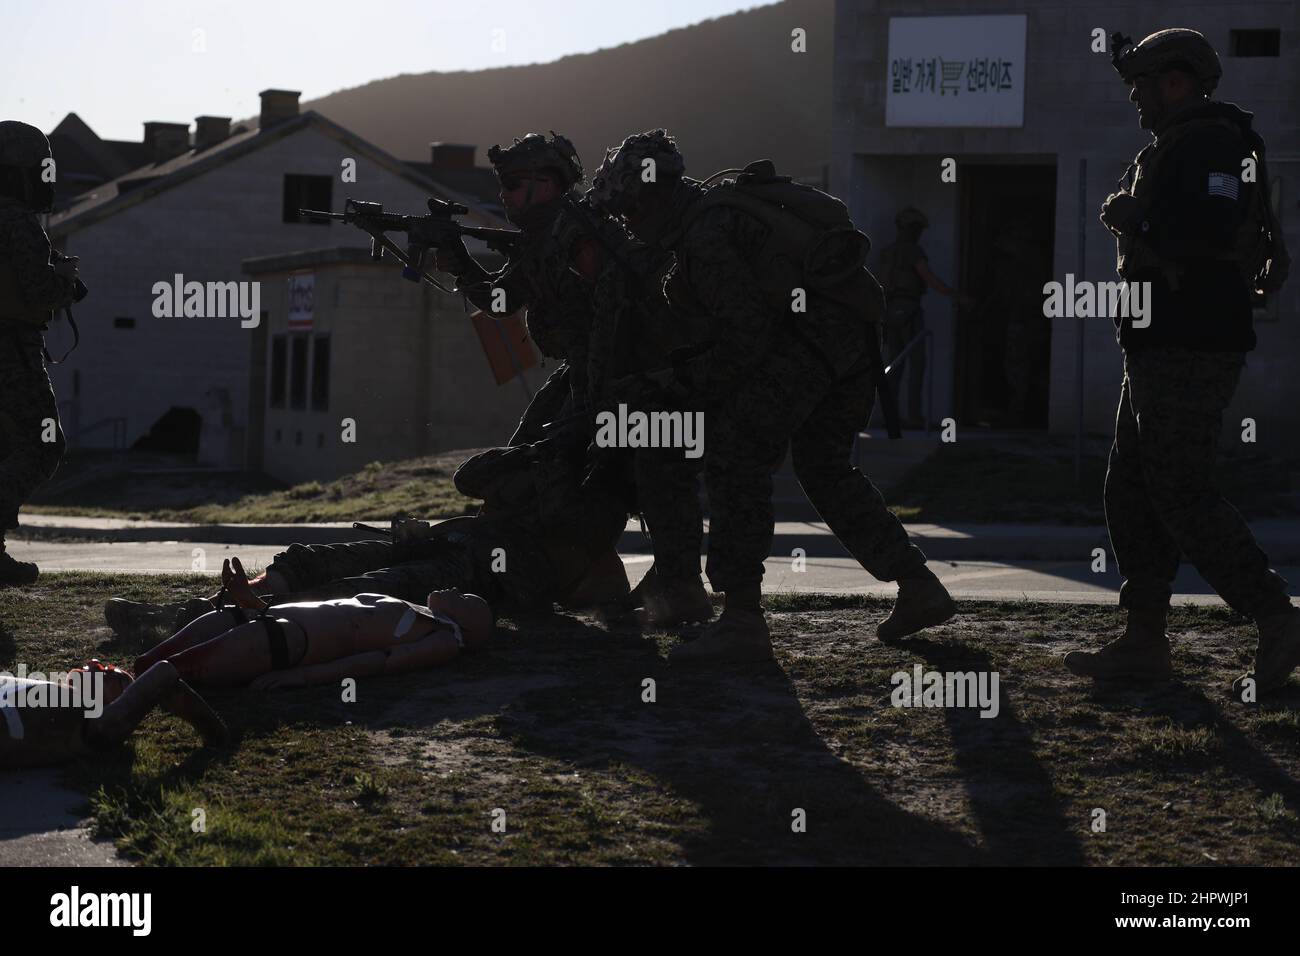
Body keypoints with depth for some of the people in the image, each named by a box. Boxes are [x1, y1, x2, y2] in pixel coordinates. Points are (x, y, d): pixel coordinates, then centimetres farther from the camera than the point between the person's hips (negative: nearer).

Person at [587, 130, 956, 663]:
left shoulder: (704, 235, -12)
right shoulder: (716, 206, 21)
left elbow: (747, 333, -17)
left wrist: (700, 389, -5)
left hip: (811, 334, -10)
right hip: (855, 335, 10)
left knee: (736, 456, -10)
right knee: (823, 465, 22)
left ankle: (742, 620, -15)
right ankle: (918, 587, 24)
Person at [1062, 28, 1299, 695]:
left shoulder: (1207, 142, -12)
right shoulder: (1170, 149, 21)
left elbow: (1208, 231, -27)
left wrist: (1132, 218, -14)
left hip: (1190, 350, -11)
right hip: (1163, 348, 11)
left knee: (1181, 493, -11)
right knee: (1131, 492, 10)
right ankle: (1144, 642, 13)